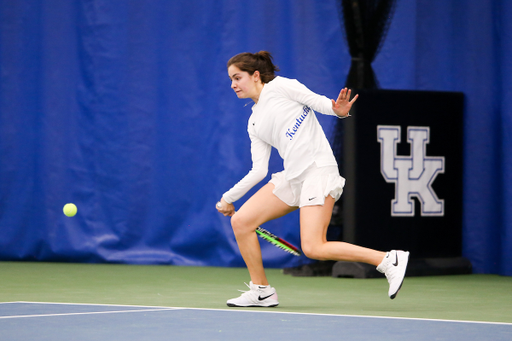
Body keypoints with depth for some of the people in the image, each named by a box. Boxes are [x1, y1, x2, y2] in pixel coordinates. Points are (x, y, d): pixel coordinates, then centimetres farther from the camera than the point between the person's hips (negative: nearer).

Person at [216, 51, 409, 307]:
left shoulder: (279, 87, 3)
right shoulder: (254, 124, 21)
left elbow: (318, 102, -6)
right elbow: (259, 170, 18)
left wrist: (338, 110, -27)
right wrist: (228, 198, 19)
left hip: (318, 169, -8)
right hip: (292, 177, 8)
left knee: (314, 248, -20)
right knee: (240, 221, -2)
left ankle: (389, 260, -12)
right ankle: (261, 291, 10)